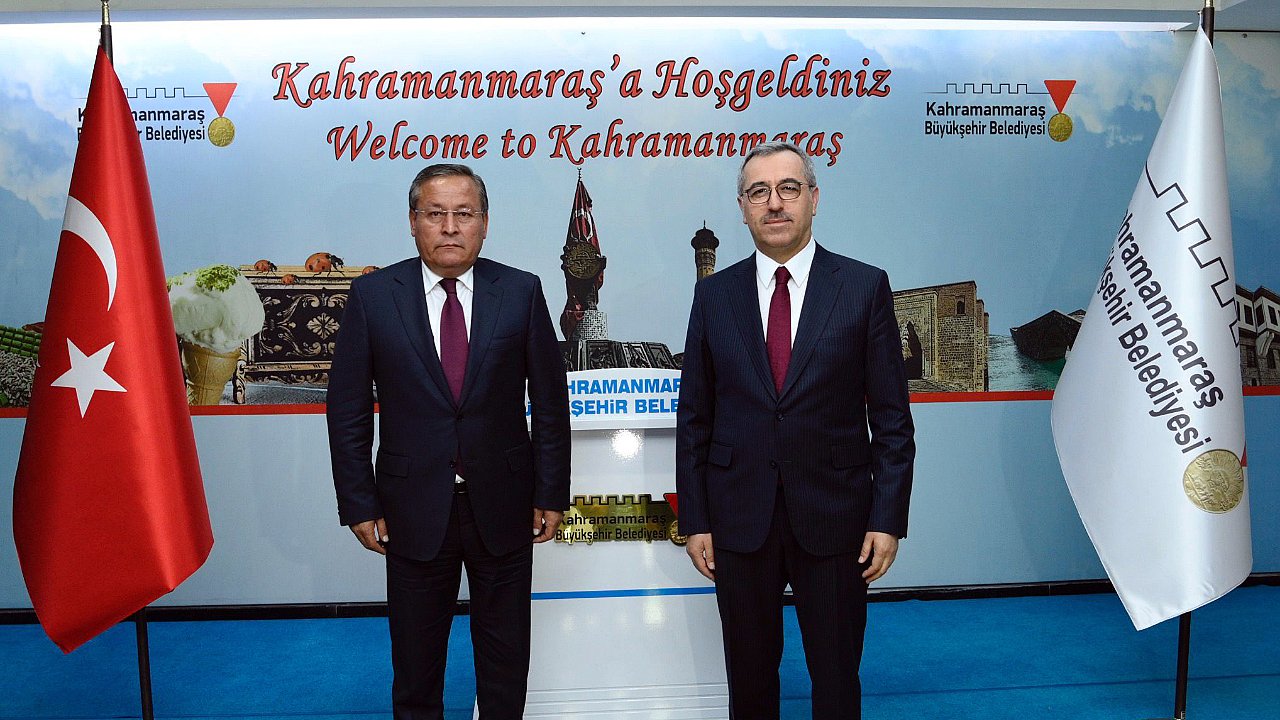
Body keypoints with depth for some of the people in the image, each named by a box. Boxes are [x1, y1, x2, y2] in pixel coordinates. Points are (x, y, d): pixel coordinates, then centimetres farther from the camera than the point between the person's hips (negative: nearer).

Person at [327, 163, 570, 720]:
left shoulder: (521, 292, -3)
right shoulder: (372, 295, -4)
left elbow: (550, 401, 0)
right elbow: (347, 409, -1)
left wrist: (551, 495, -1)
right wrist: (358, 505, -3)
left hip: (503, 507, 1)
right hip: (414, 510, 0)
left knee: (505, 658, 17)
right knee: (415, 659, 16)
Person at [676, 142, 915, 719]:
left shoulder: (865, 286, -2)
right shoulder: (714, 293, 3)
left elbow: (891, 416, -2)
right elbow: (694, 416, 4)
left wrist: (889, 519, -6)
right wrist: (694, 520, 1)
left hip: (834, 518, -1)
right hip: (739, 519, 2)